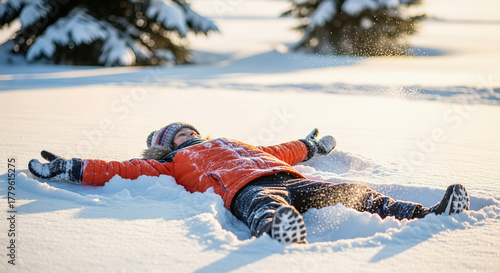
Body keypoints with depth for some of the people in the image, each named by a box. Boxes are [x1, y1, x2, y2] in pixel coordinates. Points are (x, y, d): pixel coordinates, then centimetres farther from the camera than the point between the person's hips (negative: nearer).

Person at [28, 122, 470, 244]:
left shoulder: (231, 143, 44)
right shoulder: (172, 162, 29)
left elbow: (278, 152, 54)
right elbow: (122, 169, 24)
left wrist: (310, 147, 67)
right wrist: (68, 168, 22)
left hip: (290, 181, 6)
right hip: (247, 190, -6)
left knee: (359, 194, -16)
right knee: (270, 211, -43)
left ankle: (427, 215, -29)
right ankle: (287, 238, -74)